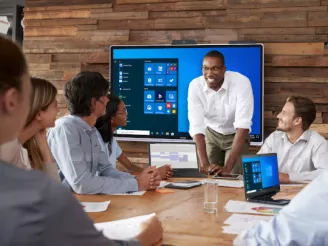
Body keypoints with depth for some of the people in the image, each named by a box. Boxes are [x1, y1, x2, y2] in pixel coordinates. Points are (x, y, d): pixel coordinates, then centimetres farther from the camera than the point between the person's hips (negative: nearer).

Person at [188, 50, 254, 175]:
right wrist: (204, 164, -38)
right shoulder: (195, 86, -23)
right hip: (211, 134, 2)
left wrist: (228, 167, -43)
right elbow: (196, 126, -26)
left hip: (236, 135, -2)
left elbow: (243, 124, -36)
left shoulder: (241, 82, -30)